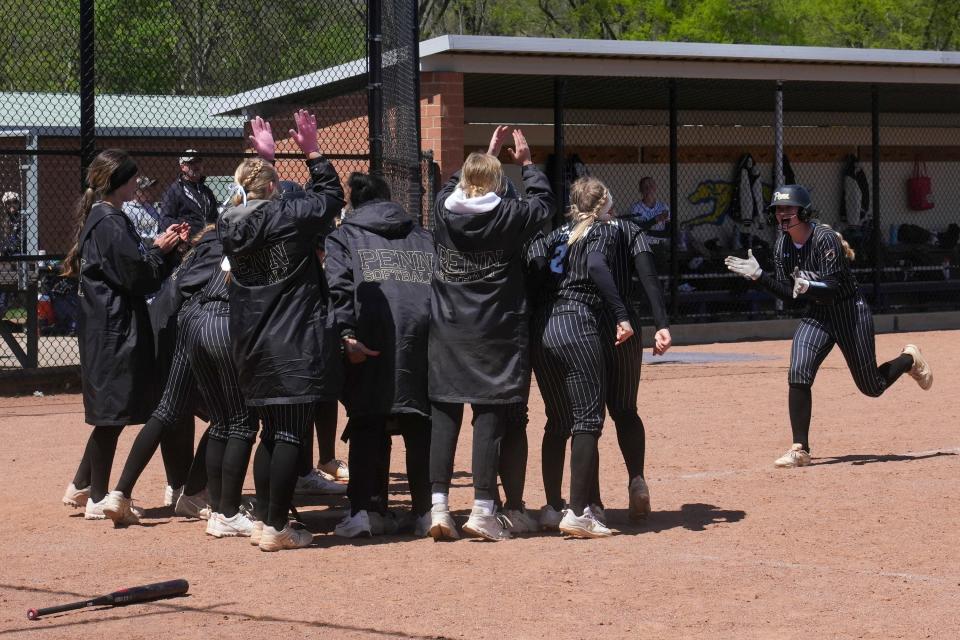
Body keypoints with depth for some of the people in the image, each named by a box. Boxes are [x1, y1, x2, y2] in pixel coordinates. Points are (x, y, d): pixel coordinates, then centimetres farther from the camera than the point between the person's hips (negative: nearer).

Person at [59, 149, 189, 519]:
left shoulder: (98, 218, 14)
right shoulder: (111, 223, -17)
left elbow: (130, 266, 17)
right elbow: (140, 278, -19)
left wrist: (159, 247, 6)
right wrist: (161, 249, -4)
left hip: (105, 329, 10)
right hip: (116, 331, -10)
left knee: (110, 412, 17)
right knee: (113, 411, -2)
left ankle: (81, 487, 24)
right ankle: (97, 499, 5)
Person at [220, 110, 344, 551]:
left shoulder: (232, 225, 4)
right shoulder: (288, 218, -13)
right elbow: (330, 198, 2)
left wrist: (264, 157, 28)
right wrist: (313, 153, 9)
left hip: (254, 349, 7)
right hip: (296, 347, -7)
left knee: (271, 433, 17)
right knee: (292, 436, -2)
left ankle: (263, 522, 21)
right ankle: (276, 528, -2)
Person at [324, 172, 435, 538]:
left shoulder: (344, 236, 12)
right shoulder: (424, 237, 24)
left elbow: (338, 288, -4)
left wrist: (345, 334, -13)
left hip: (370, 343, -2)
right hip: (421, 339, 2)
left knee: (367, 424, 3)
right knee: (420, 425, 8)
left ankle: (366, 510, -3)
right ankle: (425, 512, 9)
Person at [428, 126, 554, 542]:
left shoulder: (444, 210, 0)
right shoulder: (508, 216, -9)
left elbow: (454, 184, 23)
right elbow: (543, 202, 10)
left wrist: (484, 155, 32)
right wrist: (527, 163, 21)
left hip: (448, 333, 3)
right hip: (495, 334, -3)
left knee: (443, 416, 5)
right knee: (490, 416, -1)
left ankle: (438, 506, 1)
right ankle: (483, 509, -2)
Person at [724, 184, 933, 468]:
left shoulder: (825, 238, -23)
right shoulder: (782, 247, -2)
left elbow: (833, 289, -28)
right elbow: (789, 295, 0)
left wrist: (808, 287, -47)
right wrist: (758, 275, -9)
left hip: (851, 312, -5)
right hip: (816, 315, 5)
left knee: (872, 387, 7)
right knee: (798, 375, -17)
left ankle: (910, 359, 39)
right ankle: (800, 450, -12)